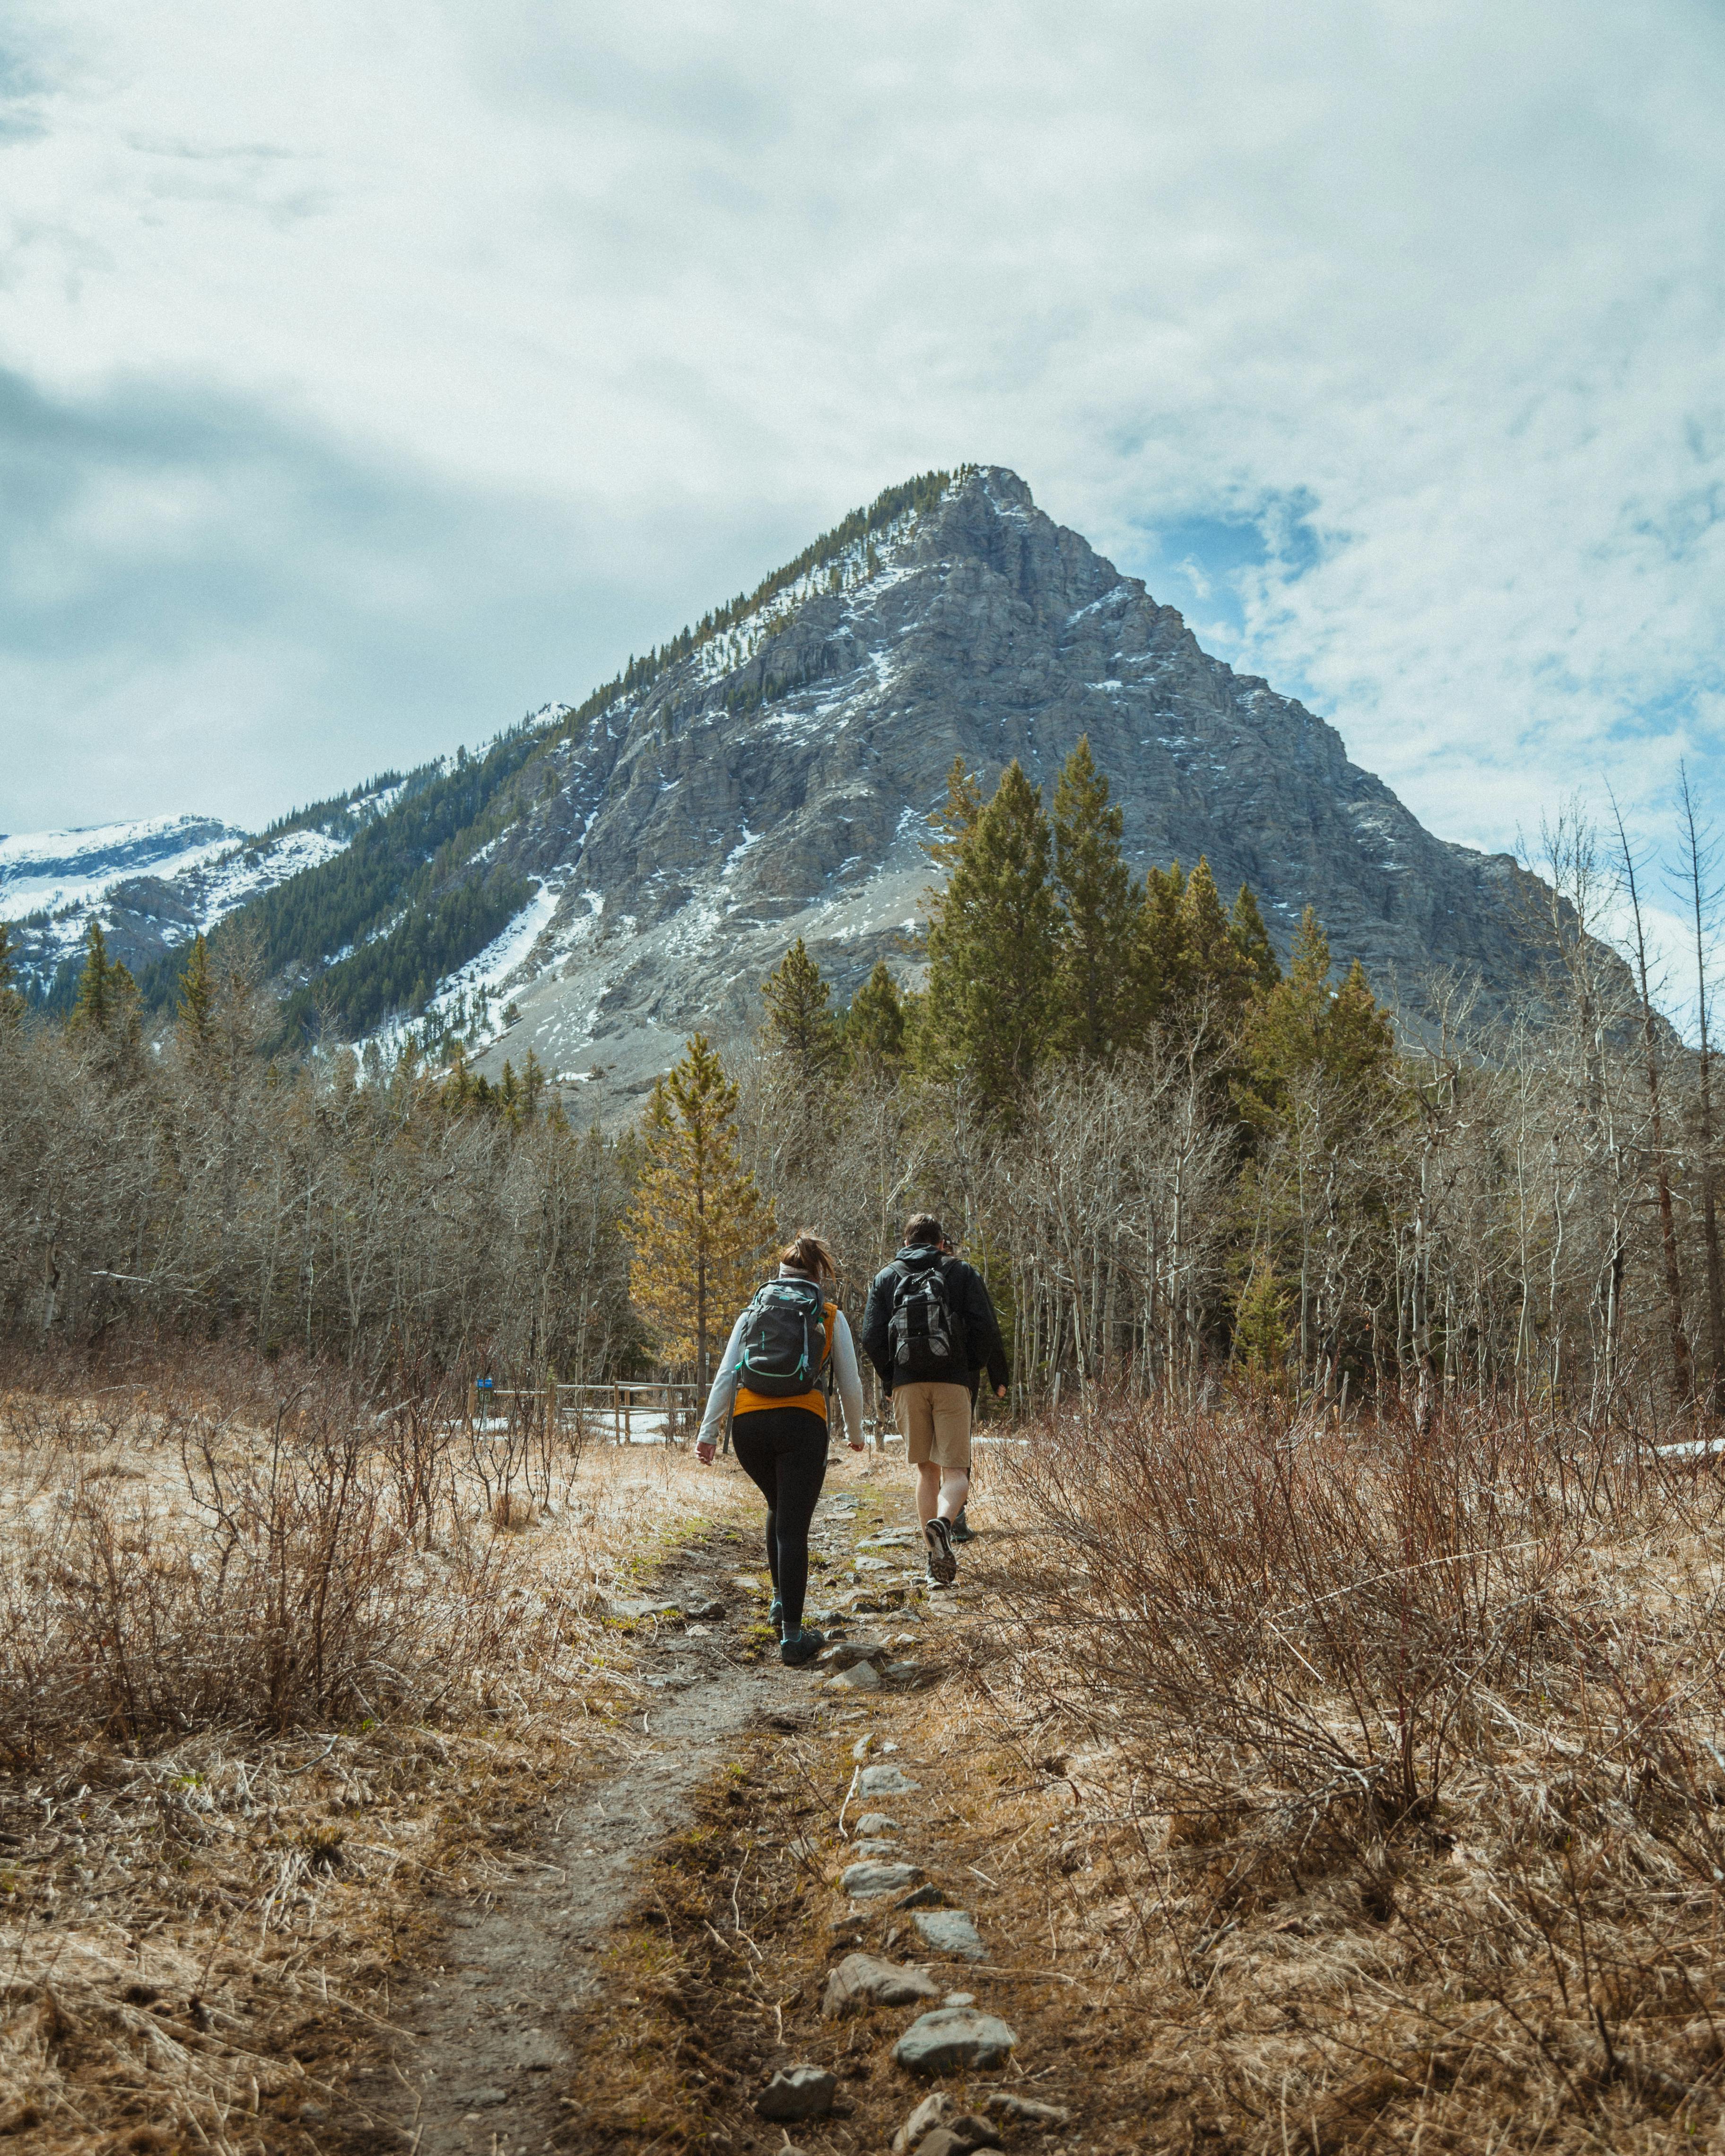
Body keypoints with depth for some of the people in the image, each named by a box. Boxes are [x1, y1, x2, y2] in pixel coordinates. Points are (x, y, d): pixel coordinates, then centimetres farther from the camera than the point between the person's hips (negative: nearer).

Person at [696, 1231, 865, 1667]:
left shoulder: (753, 1311, 17)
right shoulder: (830, 1316, 12)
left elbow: (725, 1376, 7)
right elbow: (850, 1385, 12)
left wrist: (709, 1432, 5)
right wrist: (855, 1432, 27)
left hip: (748, 1423, 3)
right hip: (802, 1422, -3)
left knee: (779, 1509, 27)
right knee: (794, 1527, -1)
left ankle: (780, 1598, 27)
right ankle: (791, 1636, -4)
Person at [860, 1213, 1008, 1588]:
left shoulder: (886, 1279, 12)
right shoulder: (962, 1273, 8)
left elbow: (871, 1339, 4)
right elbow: (986, 1329, -1)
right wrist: (998, 1378, 8)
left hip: (907, 1385, 2)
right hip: (953, 1382, -2)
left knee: (926, 1470, 13)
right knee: (955, 1470, 0)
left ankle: (939, 1558, 9)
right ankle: (943, 1522, -32)